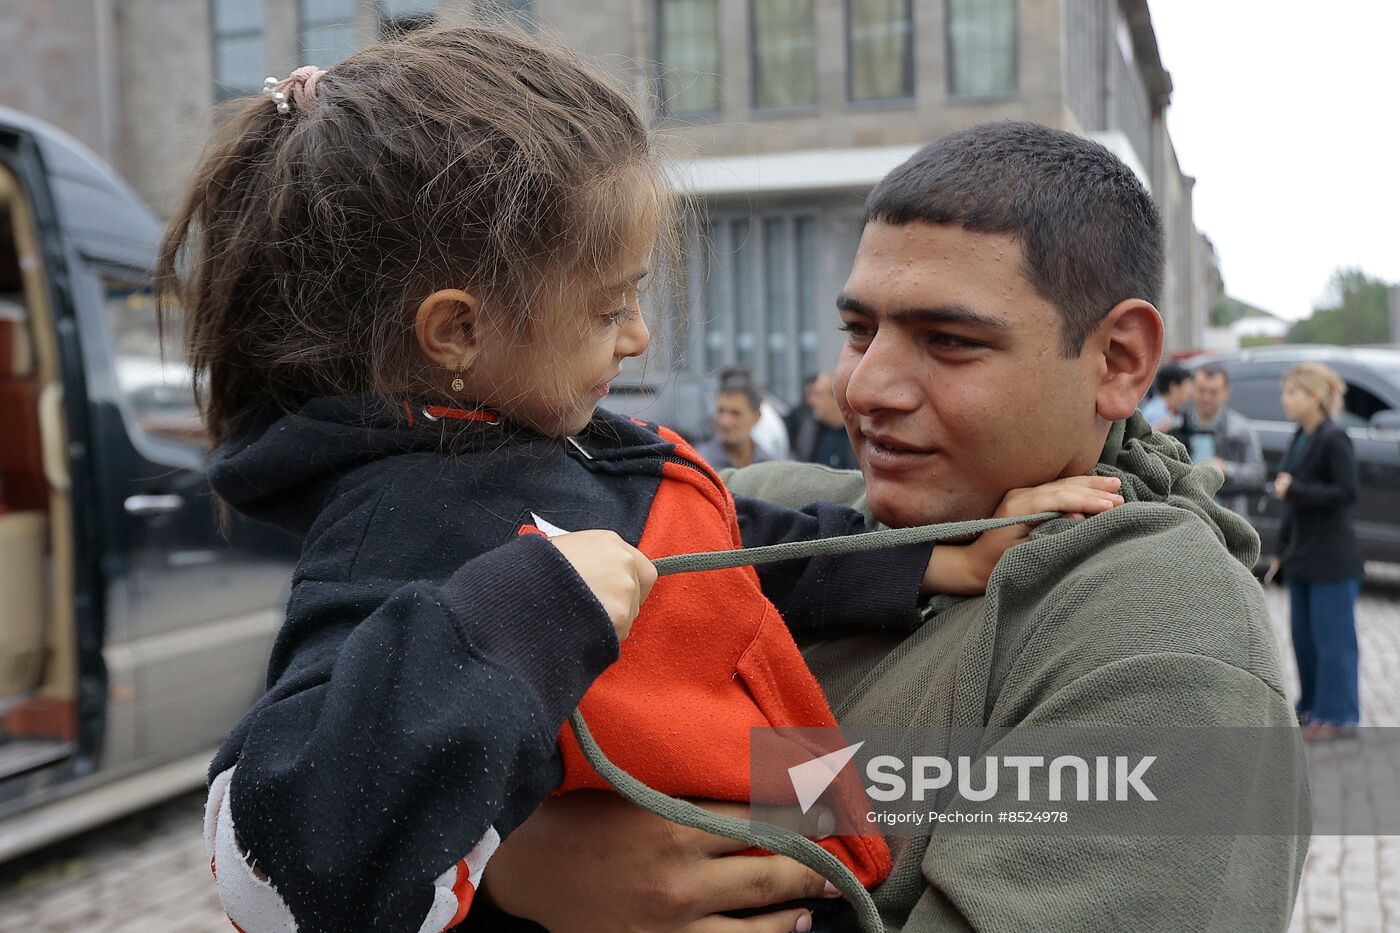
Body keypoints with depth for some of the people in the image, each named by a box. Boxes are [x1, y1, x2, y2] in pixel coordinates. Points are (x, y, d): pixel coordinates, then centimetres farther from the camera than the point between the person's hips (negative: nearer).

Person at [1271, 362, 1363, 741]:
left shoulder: (1334, 438, -13)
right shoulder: (1301, 438, 11)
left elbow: (1346, 492, -19)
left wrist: (1294, 490, -20)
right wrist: (1283, 549, 18)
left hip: (1331, 558, -9)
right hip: (1303, 554, 9)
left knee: (1332, 637, -1)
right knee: (1304, 635, 15)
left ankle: (1337, 714, 9)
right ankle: (1312, 706, 26)